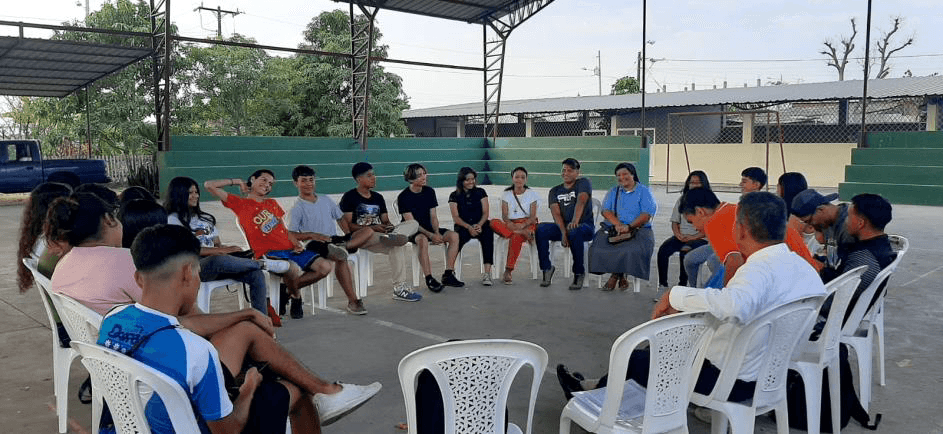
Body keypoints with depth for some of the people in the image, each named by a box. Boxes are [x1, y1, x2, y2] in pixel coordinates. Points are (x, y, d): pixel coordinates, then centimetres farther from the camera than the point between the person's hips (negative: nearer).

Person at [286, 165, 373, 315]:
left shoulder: (325, 200, 21)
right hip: (315, 245, -6)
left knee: (368, 230, -14)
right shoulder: (297, 208, 5)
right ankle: (353, 301, -35)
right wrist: (312, 235, -19)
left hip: (334, 239, 6)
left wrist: (350, 234, 6)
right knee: (341, 257, -37)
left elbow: (341, 218, 23)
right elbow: (291, 235, -5)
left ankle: (344, 246, -40)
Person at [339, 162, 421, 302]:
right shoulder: (349, 197, -1)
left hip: (380, 233, 7)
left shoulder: (378, 197, 21)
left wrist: (389, 227, -9)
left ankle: (391, 236, -43)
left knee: (413, 223, -19)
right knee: (396, 246, -35)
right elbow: (348, 225, -10)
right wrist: (372, 228, -21)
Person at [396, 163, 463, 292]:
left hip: (429, 228, 6)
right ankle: (429, 279, -35)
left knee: (454, 235, -17)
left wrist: (437, 233, -12)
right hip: (411, 232, -6)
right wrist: (431, 235, -25)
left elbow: (433, 216, 7)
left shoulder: (429, 191, 6)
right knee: (422, 240, -39)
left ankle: (448, 274, -16)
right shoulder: (403, 197, -10)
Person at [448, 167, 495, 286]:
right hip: (463, 227, -1)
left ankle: (487, 273, -38)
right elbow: (455, 217, -1)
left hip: (480, 225, 1)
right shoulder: (454, 196, 8)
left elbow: (485, 213, 6)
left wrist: (479, 225, -15)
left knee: (488, 233, -33)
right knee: (458, 237, -36)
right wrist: (469, 227, -18)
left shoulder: (480, 192, 13)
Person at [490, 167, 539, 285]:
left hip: (527, 224, -3)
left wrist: (523, 225, -20)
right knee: (493, 222, -29)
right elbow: (504, 216, 1)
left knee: (515, 238, -37)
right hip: (510, 226, 3)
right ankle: (521, 233, -40)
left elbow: (533, 216, -1)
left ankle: (508, 272, -35)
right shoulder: (506, 194, 13)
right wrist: (510, 224, -21)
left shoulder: (531, 193, 8)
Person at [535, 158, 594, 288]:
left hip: (584, 226, -4)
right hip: (561, 227, 4)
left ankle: (579, 272, -24)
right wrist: (563, 232, -22)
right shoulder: (555, 191, 13)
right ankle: (546, 267, -15)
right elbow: (556, 213, -3)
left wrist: (575, 221, -38)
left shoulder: (583, 183, 2)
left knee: (574, 232, -39)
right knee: (541, 229, -24)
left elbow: (581, 201, -18)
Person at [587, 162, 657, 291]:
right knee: (599, 246, -26)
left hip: (638, 229, -3)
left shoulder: (644, 191, 8)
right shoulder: (613, 192, 21)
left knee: (633, 249, -34)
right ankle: (620, 276, -12)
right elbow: (606, 210, 6)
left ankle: (616, 275, -12)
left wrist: (629, 226, -19)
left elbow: (647, 214, -5)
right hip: (612, 228, 3)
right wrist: (617, 224, -14)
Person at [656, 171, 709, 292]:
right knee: (663, 249, -26)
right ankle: (662, 286, -23)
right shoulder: (682, 200, 19)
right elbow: (674, 222, 18)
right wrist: (678, 235, -3)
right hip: (681, 236, 4)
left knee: (685, 251, -36)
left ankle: (682, 286, -25)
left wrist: (693, 237, -16)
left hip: (700, 238, -4)